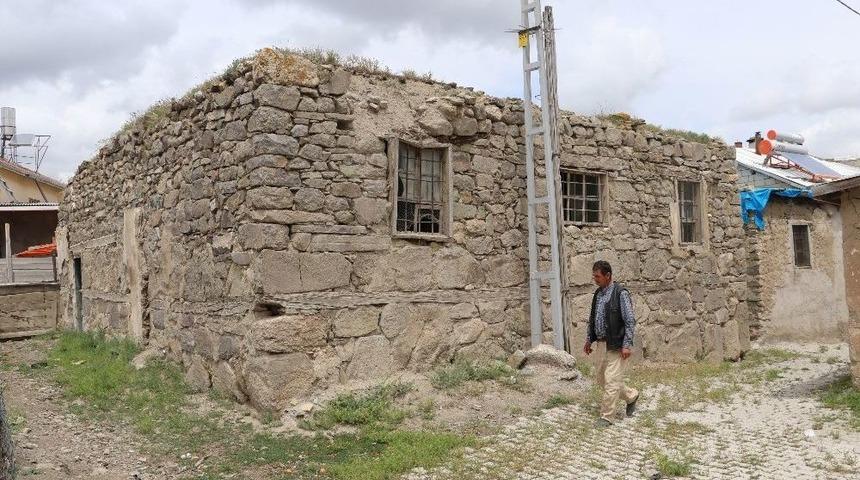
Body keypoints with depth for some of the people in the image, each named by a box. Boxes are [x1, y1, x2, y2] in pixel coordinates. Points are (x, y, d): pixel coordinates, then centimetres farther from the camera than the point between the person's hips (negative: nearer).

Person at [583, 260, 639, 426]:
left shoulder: (621, 294, -13)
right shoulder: (598, 294, 10)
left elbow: (630, 321, -14)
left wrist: (627, 345, -18)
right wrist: (589, 340, 18)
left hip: (616, 346, -8)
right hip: (600, 344, 8)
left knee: (611, 381, -5)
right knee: (602, 380, 14)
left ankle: (606, 416, 6)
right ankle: (631, 396, 35)